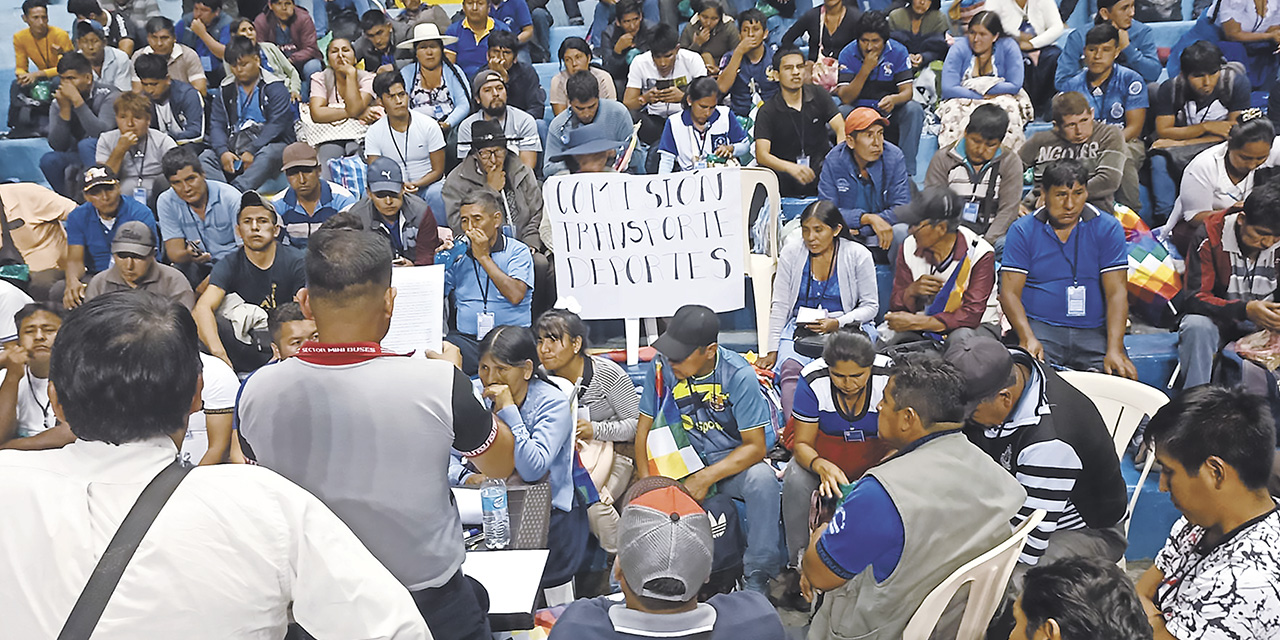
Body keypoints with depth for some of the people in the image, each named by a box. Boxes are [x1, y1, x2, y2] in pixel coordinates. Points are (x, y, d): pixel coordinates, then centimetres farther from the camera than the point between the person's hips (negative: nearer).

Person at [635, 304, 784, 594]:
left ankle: (757, 575, -16)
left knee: (762, 480, -34)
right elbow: (644, 429, -1)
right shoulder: (662, 368, -10)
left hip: (731, 461, -2)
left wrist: (706, 478, -26)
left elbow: (755, 447, -16)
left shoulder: (739, 375, -18)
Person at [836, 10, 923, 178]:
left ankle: (907, 172, -26)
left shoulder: (898, 51, -7)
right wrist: (866, 69, -26)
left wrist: (894, 99, -38)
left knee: (914, 109, -29)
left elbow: (907, 91, -14)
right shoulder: (848, 54, -9)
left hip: (889, 113, 1)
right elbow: (845, 98, -16)